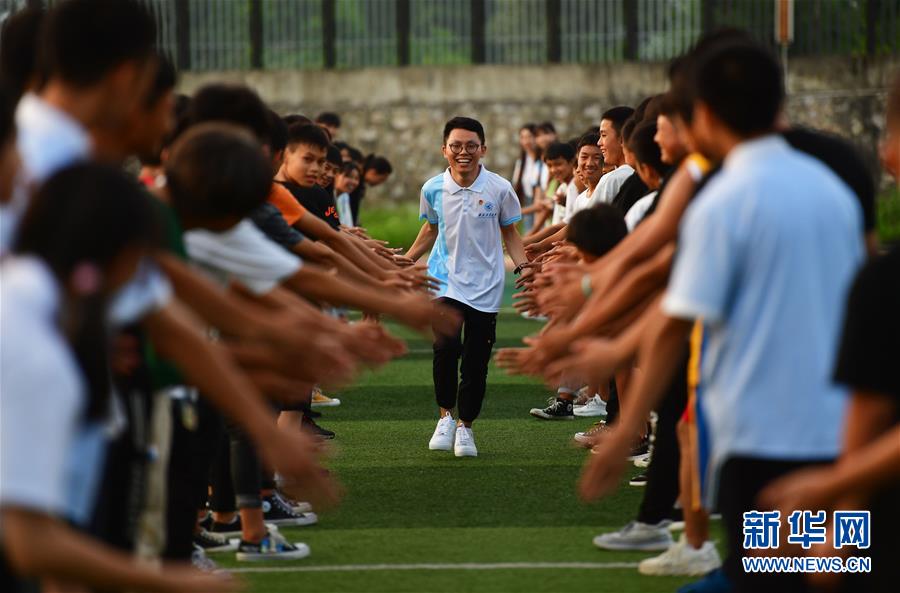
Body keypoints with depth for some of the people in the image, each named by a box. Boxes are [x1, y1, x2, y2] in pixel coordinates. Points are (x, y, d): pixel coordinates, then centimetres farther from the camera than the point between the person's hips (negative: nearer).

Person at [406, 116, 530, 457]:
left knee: (476, 362, 2)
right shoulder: (433, 189, -1)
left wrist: (522, 266, -4)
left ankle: (465, 426, 22)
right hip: (446, 281, 0)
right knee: (446, 347, -22)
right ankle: (446, 414, -1)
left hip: (485, 286, 0)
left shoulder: (499, 189, -5)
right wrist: (405, 260, 10)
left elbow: (509, 233, 9)